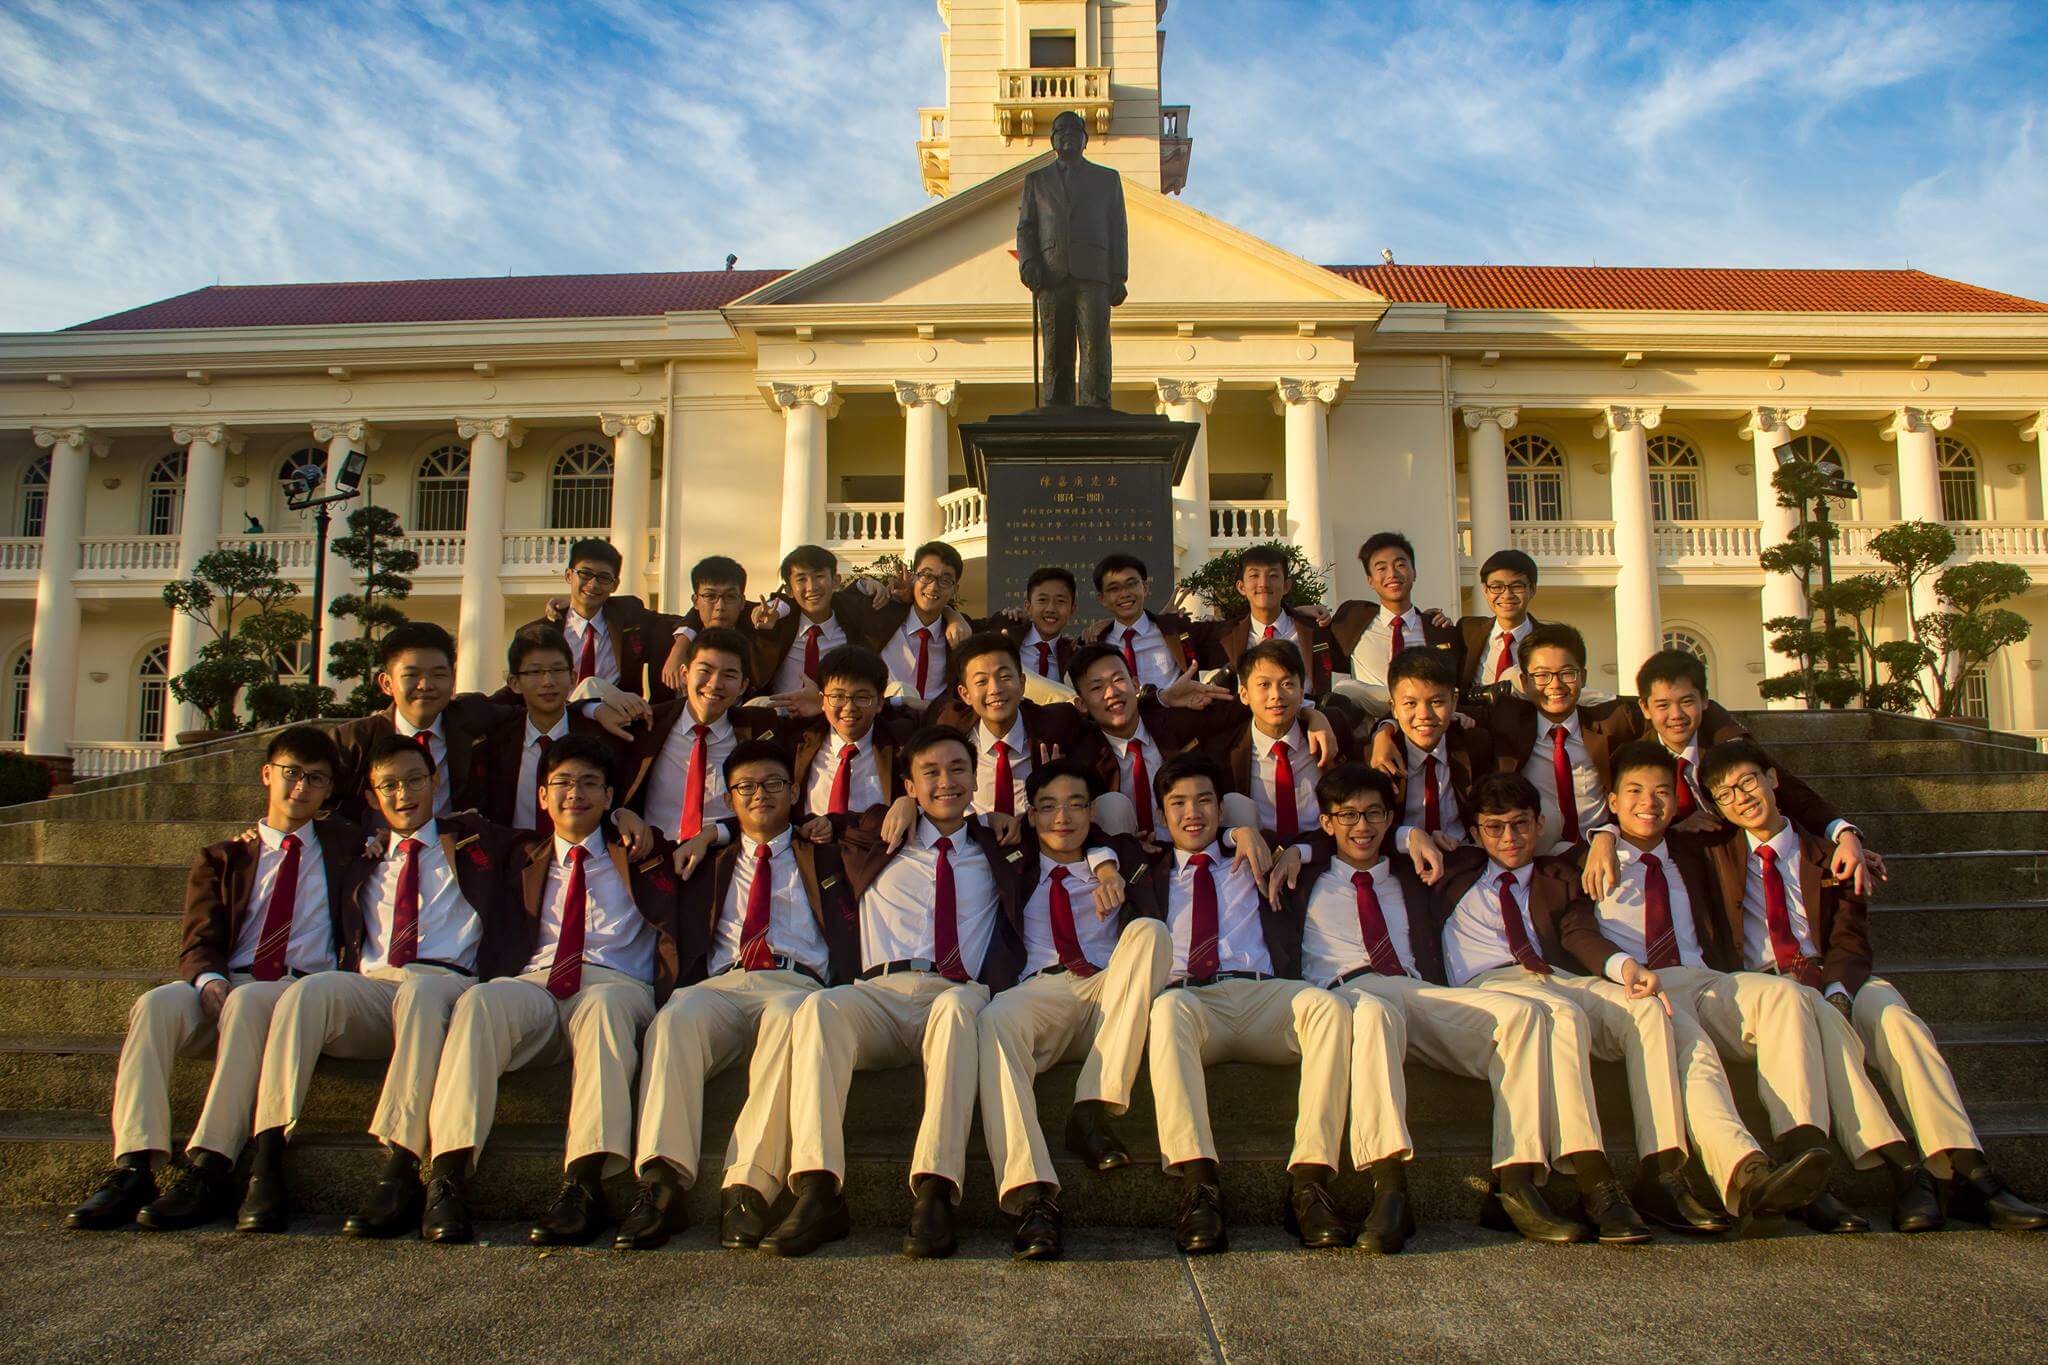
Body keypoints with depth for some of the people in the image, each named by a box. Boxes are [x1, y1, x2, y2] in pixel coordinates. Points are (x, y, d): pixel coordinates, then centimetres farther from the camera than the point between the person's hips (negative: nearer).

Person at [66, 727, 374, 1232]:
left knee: (246, 1002, -36)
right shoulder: (223, 859, 23)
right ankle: (134, 1167, -37)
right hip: (224, 986, 3)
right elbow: (198, 944, 11)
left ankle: (210, 1170, -41)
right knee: (157, 1003, -30)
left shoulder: (346, 845, 22)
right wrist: (209, 981, -14)